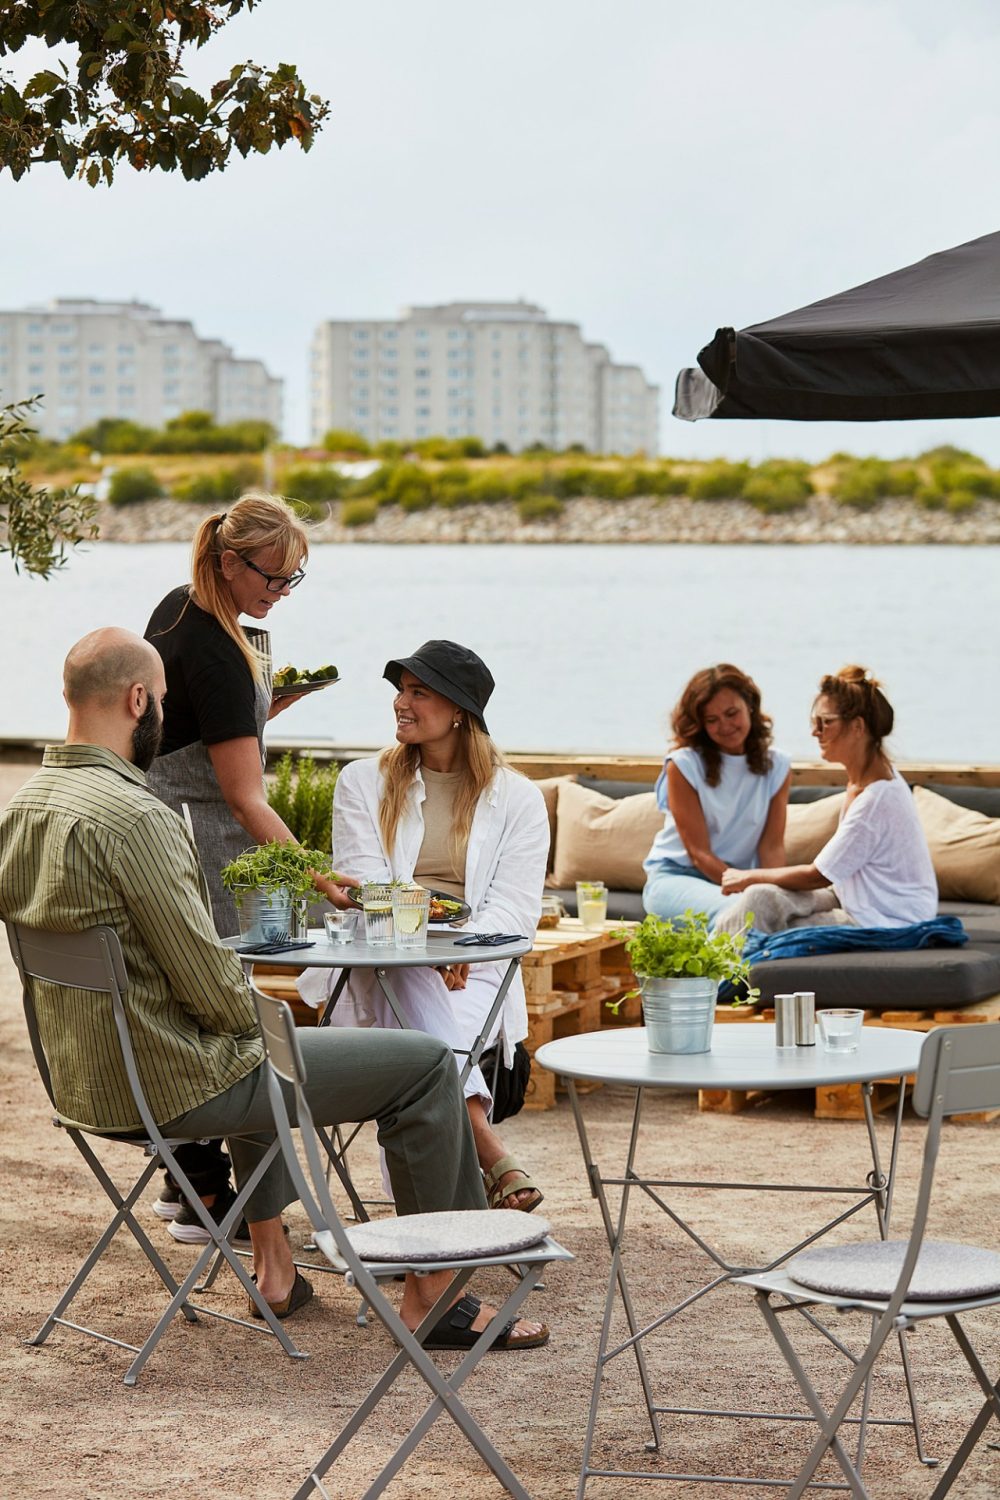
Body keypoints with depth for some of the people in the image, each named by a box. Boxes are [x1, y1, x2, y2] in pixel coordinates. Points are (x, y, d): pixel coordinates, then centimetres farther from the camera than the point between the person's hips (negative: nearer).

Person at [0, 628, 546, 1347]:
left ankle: (273, 1264, 41)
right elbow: (208, 977, -23)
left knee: (259, 1050, 41)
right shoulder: (133, 817, -25)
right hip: (175, 1082, -10)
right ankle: (432, 1293, 8)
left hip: (79, 1078, 10)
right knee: (427, 1064, -1)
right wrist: (260, 1024, -1)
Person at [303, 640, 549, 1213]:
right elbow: (364, 887, 2)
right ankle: (495, 1158, -49)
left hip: (473, 971, 0)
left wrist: (462, 951, -20)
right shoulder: (363, 783, 16)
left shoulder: (517, 799, 12)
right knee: (411, 990, -37)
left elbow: (516, 907, 2)